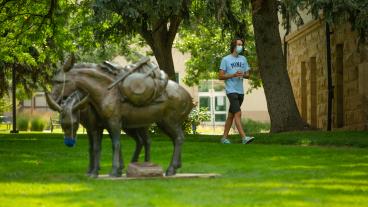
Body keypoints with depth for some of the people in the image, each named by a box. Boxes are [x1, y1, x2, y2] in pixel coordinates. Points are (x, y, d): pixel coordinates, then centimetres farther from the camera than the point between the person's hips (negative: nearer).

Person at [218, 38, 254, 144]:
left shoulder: (243, 59, 14)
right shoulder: (226, 59, -3)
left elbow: (248, 75, 17)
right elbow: (220, 76, -5)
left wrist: (243, 75, -6)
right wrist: (233, 75, -17)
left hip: (240, 91, 6)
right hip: (231, 90, -6)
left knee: (231, 115, 11)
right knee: (238, 113, -17)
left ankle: (224, 137, 17)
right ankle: (244, 137, -25)